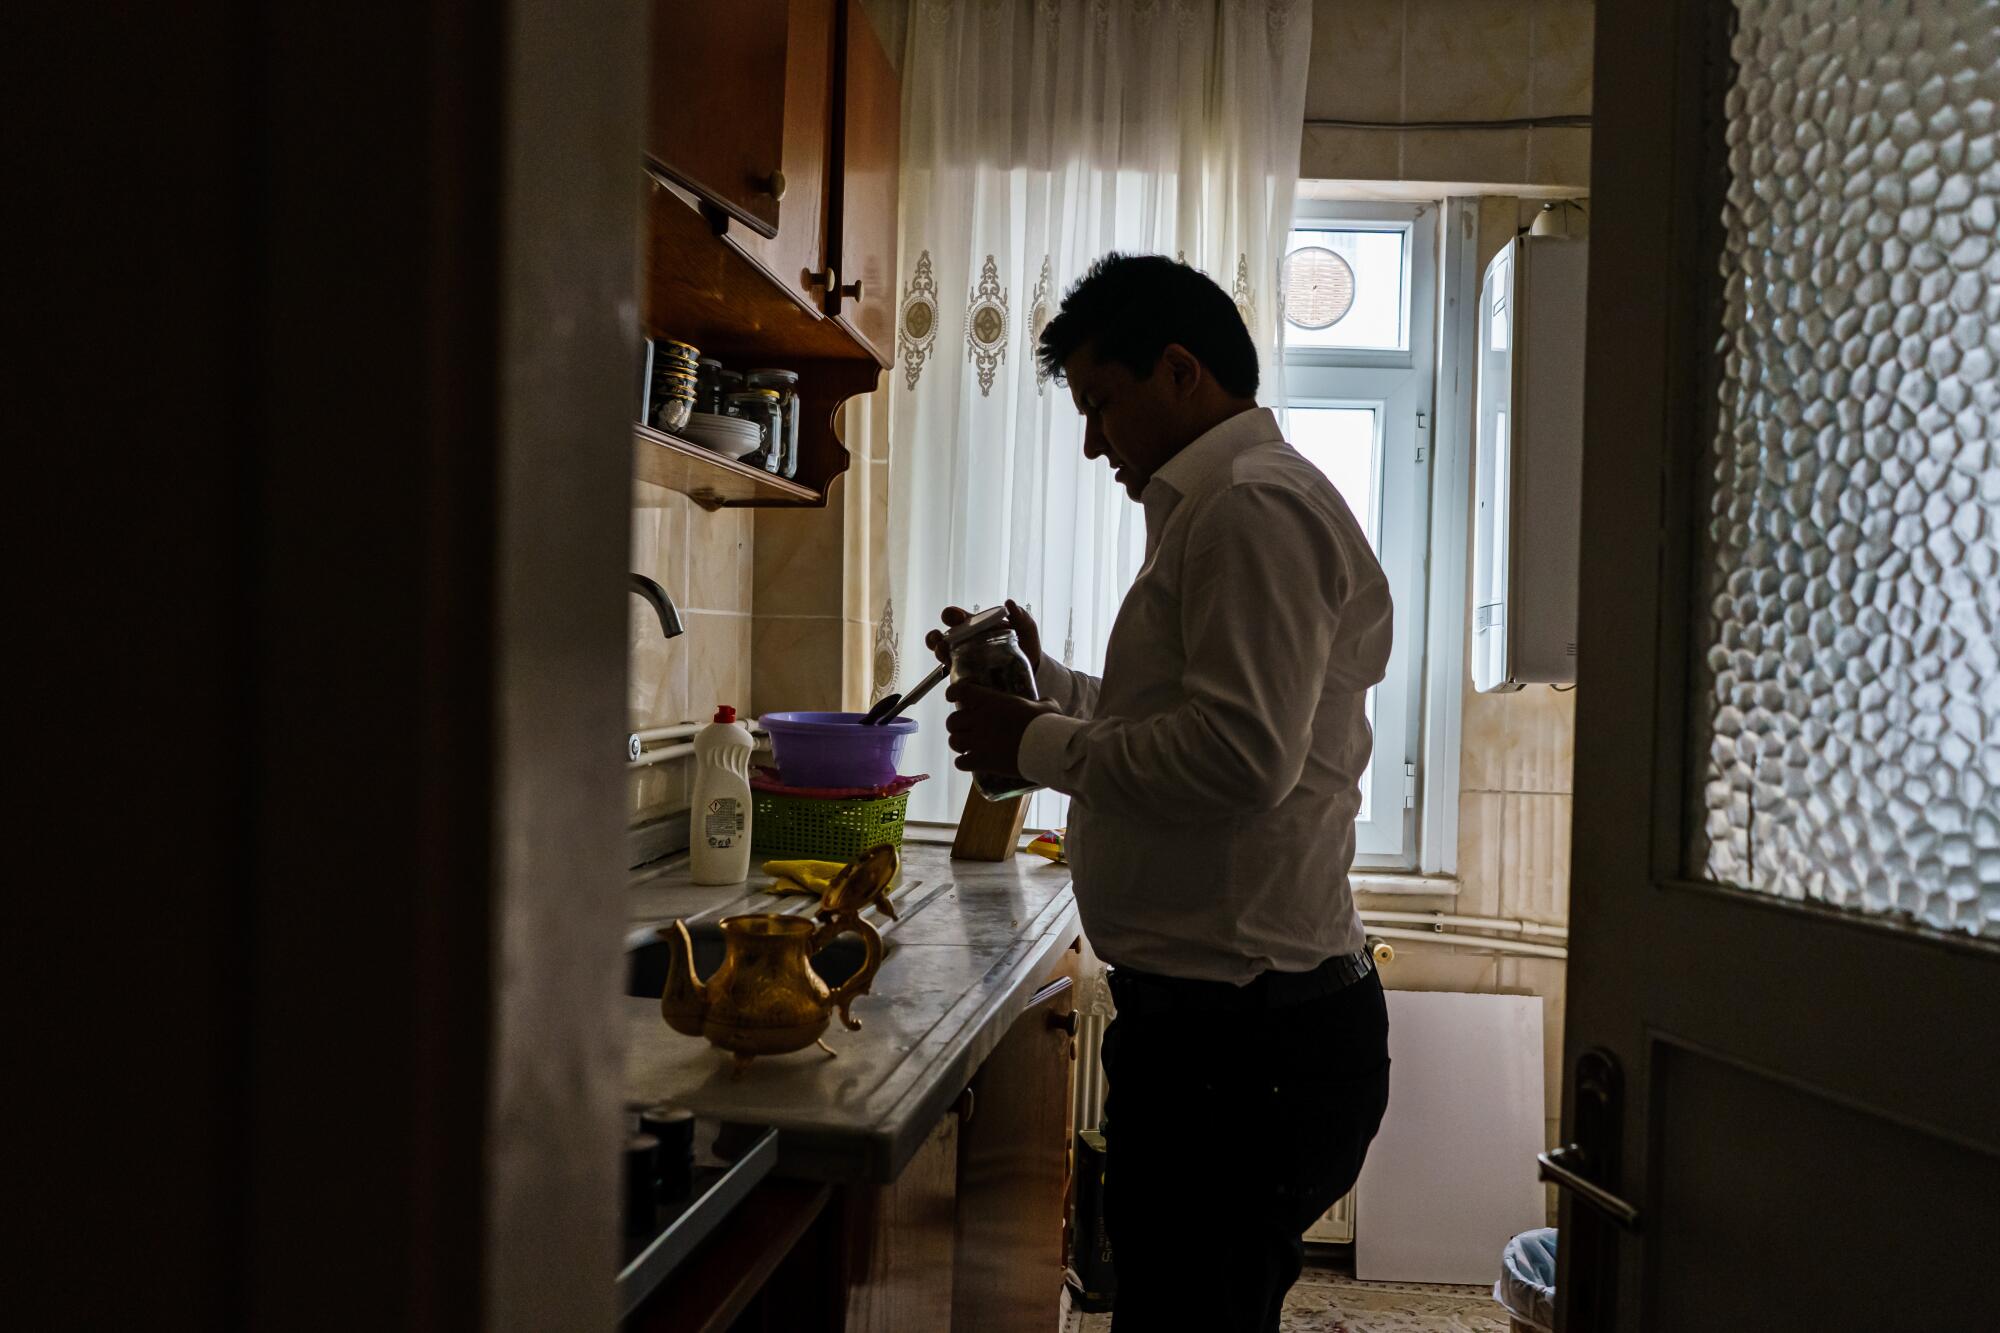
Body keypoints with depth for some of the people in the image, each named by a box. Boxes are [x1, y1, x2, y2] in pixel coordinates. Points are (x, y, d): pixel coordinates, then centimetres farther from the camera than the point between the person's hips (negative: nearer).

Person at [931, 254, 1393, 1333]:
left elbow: (1242, 755, -24)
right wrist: (1047, 683, 18)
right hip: (1230, 1015, 10)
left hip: (1240, 1034, -10)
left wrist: (1037, 747, -13)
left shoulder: (1254, 505, -13)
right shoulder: (1223, 505, 20)